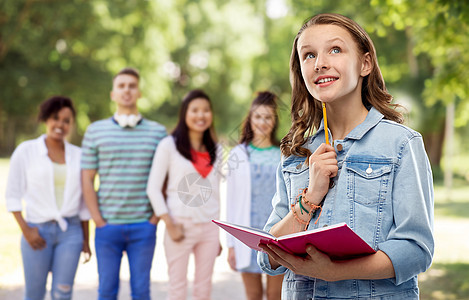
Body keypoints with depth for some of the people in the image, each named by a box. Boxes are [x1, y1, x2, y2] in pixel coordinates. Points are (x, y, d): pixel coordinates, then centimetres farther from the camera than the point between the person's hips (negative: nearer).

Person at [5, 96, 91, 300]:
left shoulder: (78, 155, 7)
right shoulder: (26, 151, 1)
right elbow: (13, 195, 1)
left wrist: (86, 239, 12)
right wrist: (25, 229, -8)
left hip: (70, 231, 2)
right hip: (37, 231, -1)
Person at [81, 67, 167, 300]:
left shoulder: (158, 132, 5)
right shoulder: (95, 131, 4)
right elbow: (87, 179, 3)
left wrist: (156, 217, -2)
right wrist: (98, 220, -3)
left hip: (144, 227, 0)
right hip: (108, 226, 0)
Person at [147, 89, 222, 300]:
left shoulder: (215, 150, 13)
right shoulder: (169, 145, -1)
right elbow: (153, 188, -4)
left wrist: (218, 235, 13)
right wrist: (169, 225, -11)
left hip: (209, 227, 4)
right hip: (181, 225, -4)